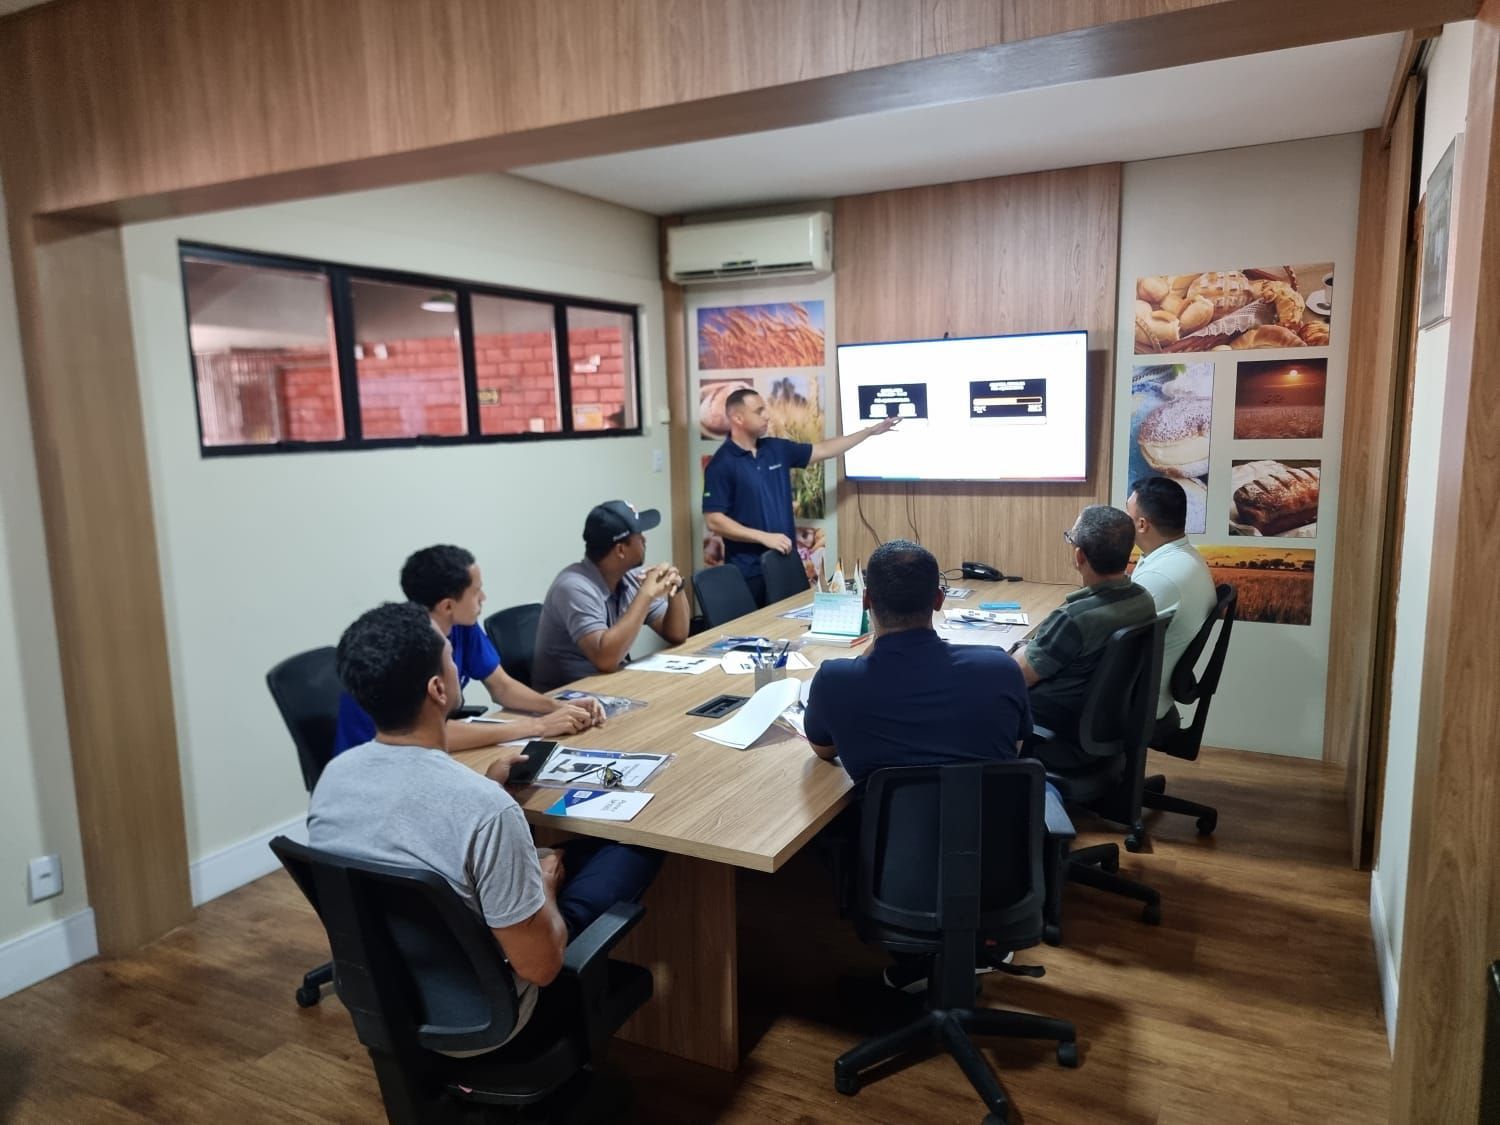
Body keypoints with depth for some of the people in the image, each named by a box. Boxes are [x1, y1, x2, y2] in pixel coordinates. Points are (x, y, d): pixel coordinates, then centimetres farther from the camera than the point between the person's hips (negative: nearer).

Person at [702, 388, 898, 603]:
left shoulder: (776, 449, 7)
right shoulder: (722, 464, -12)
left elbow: (822, 450, 17)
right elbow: (714, 521, -17)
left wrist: (870, 431, 16)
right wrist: (764, 537, -21)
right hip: (749, 571, -7)